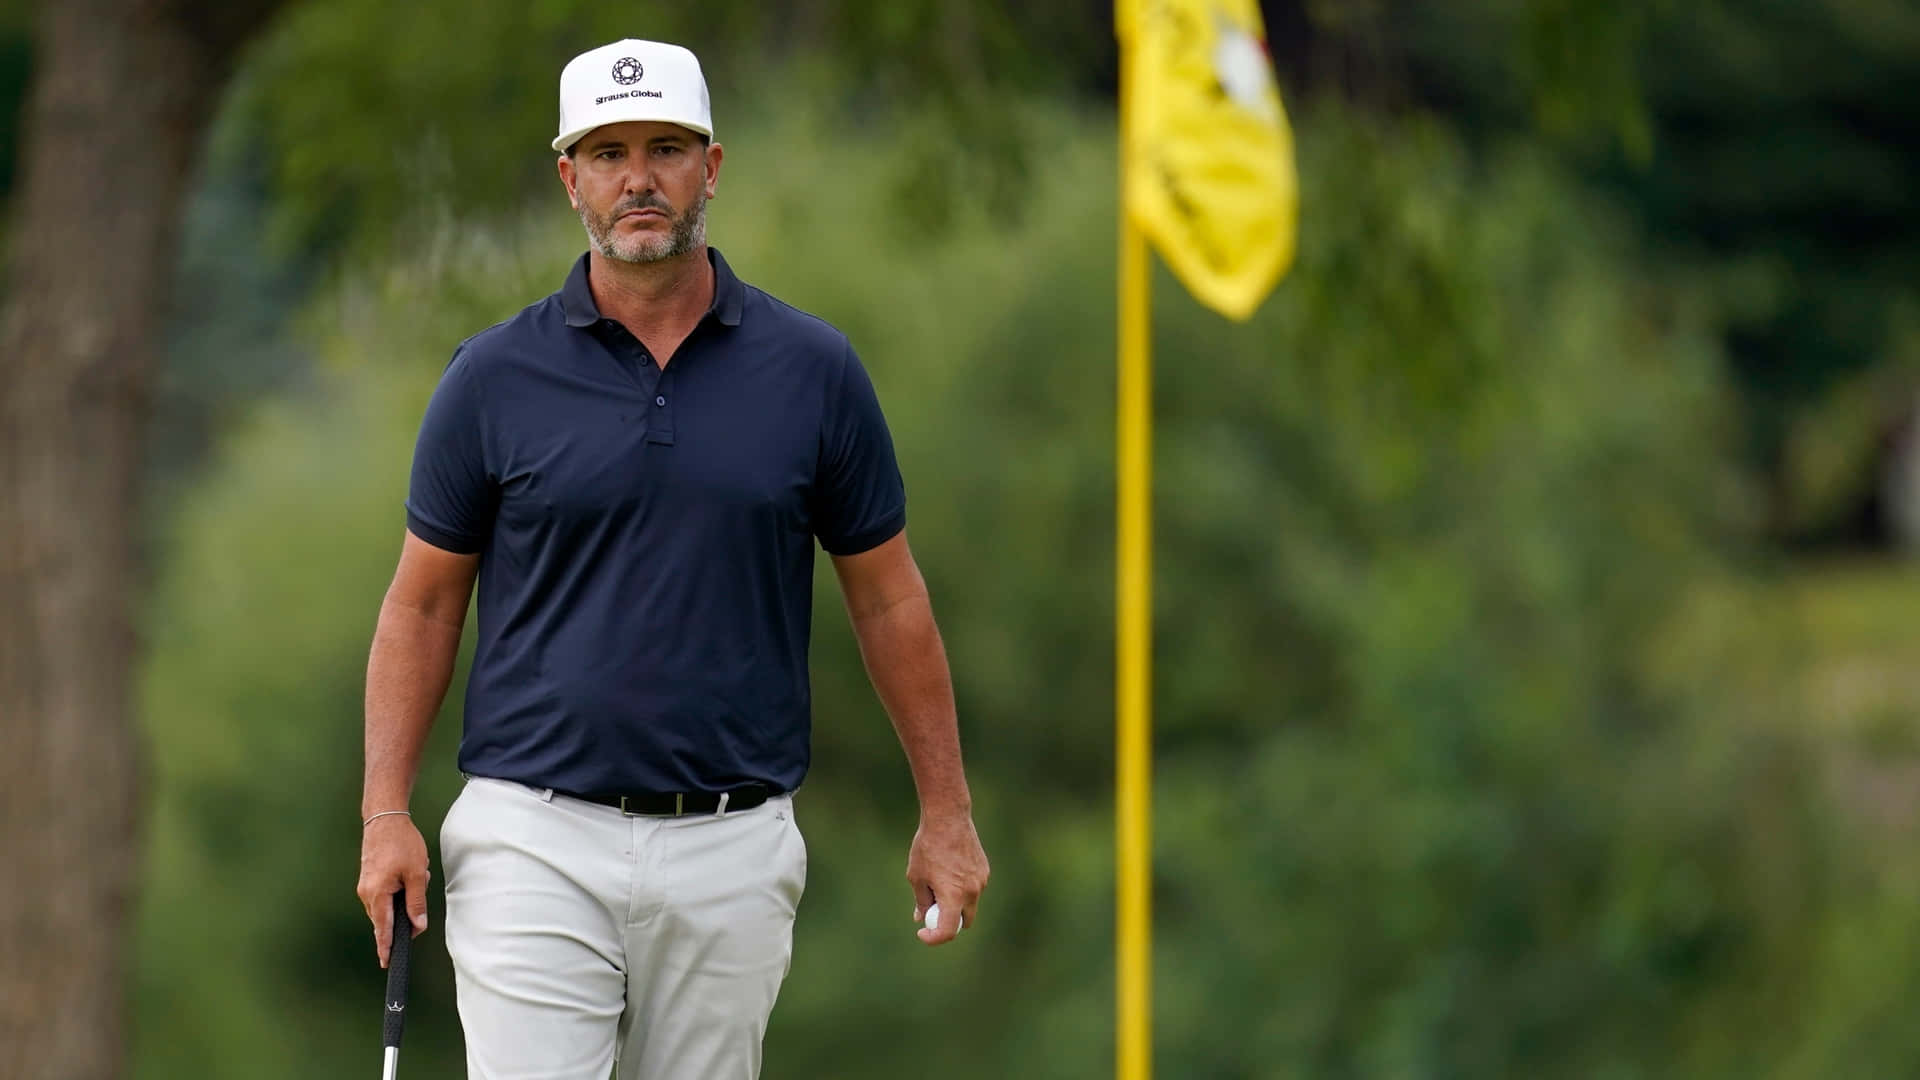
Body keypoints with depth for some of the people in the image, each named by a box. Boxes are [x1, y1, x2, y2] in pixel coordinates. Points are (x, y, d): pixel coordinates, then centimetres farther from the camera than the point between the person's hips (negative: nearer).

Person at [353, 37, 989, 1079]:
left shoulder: (813, 370, 3)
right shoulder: (494, 377, 1)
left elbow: (886, 596, 9)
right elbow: (422, 602, 6)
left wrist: (946, 811, 8)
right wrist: (386, 812, -4)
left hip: (732, 848, 1)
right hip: (536, 838, -1)